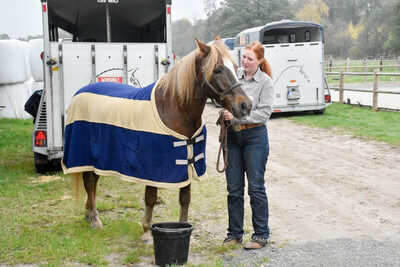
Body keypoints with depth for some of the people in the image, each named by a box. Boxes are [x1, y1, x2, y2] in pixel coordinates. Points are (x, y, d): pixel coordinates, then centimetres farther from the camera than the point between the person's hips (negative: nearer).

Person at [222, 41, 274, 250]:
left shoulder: (265, 82, -6)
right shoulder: (234, 75, 4)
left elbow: (264, 113, -13)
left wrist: (236, 116, -20)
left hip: (255, 136, -4)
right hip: (232, 135, 4)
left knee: (256, 187, 2)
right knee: (233, 188, 10)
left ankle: (261, 234, 14)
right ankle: (235, 232, 22)